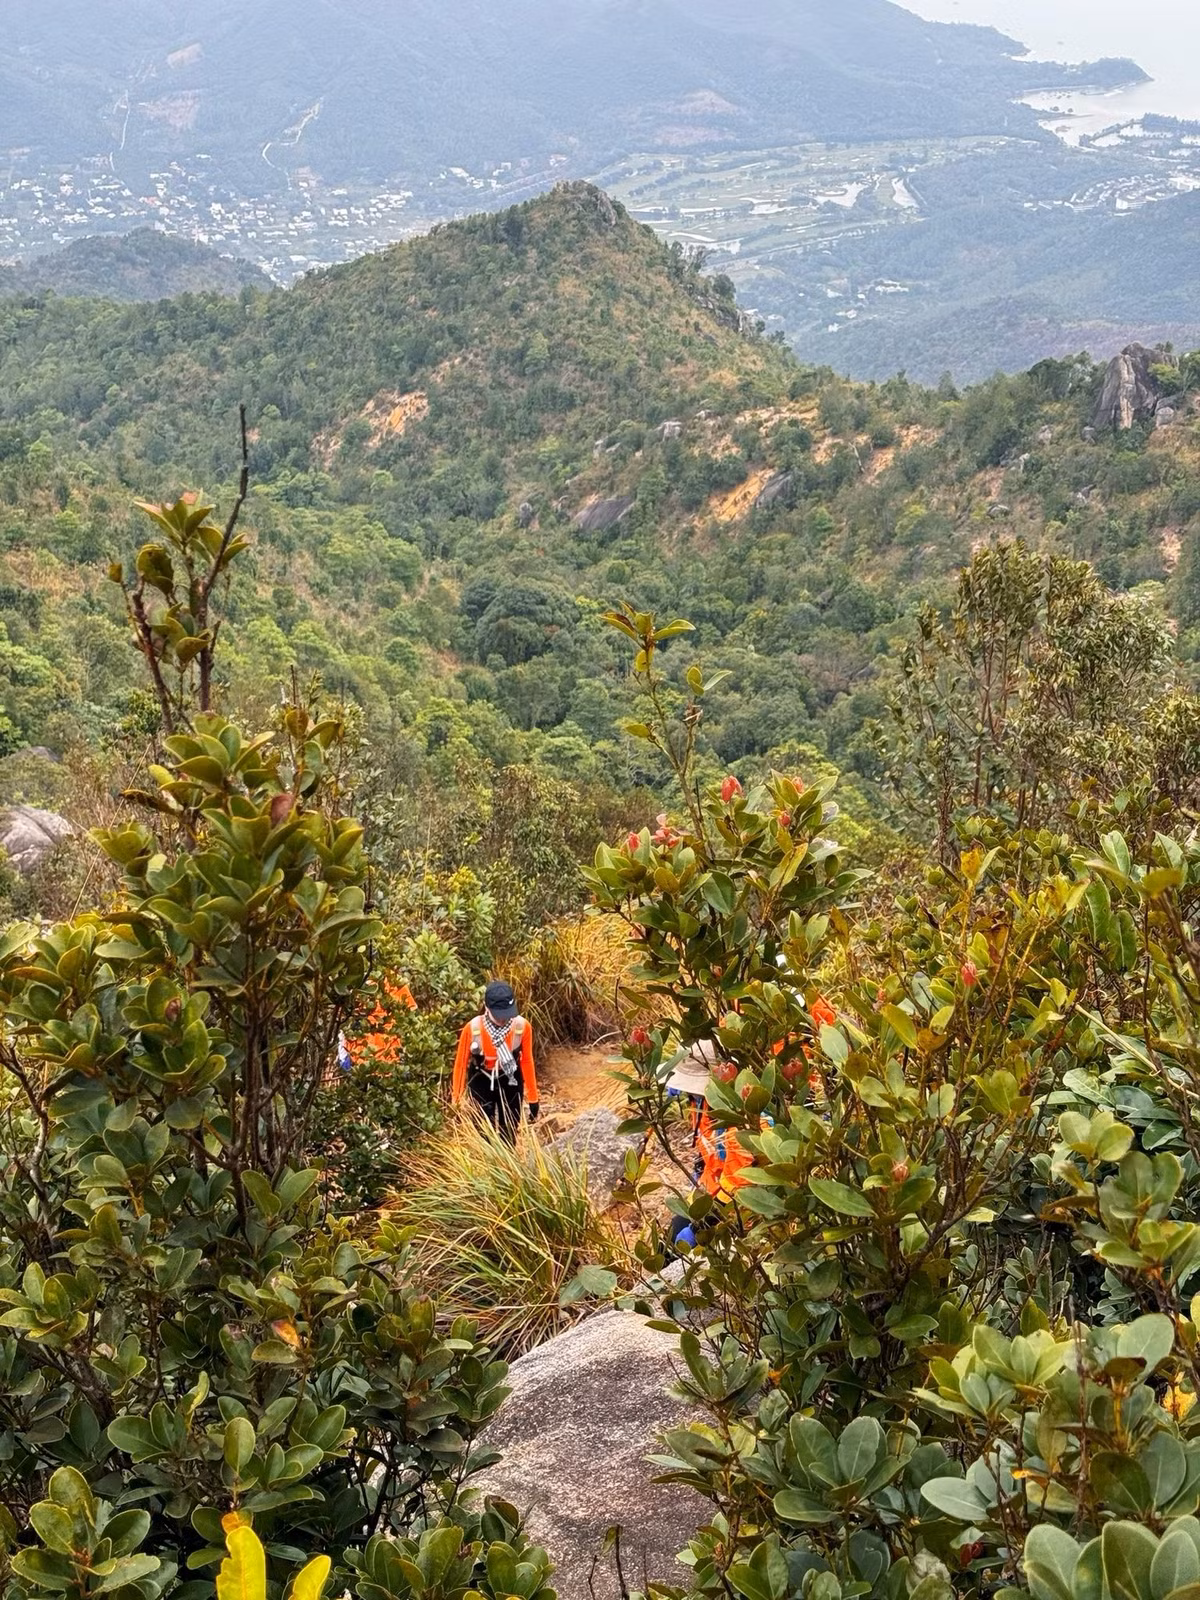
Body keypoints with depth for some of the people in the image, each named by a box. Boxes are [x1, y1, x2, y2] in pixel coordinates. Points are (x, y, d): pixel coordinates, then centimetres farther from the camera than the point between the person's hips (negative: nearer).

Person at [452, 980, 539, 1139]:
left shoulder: (522, 1026, -21)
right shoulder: (472, 1028, -24)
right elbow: (460, 1063, -9)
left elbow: (527, 1061, -5)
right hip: (481, 1084, -1)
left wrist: (532, 1098, 1)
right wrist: (456, 1100, -3)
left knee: (509, 1137, 13)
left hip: (511, 1083, 1)